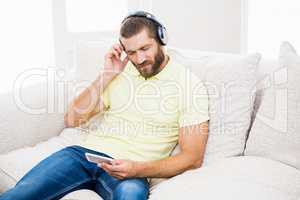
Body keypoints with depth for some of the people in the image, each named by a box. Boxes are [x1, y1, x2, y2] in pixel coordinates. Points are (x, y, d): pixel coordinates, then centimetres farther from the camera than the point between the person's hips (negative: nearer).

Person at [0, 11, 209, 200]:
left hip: (130, 170, -3)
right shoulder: (120, 71, 11)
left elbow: (193, 158, -5)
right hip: (86, 151, 4)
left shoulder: (190, 84, -2)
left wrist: (137, 170, -20)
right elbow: (72, 120, 9)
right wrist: (107, 75, 0)